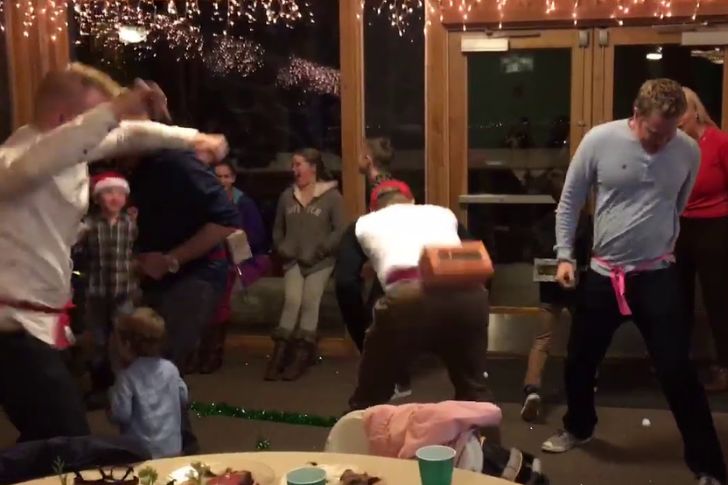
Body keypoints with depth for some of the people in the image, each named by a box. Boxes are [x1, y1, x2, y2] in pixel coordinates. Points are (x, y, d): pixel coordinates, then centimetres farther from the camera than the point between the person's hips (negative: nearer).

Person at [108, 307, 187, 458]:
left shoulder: (127, 376, -17)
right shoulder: (170, 368, -2)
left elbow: (121, 415, -18)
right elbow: (183, 398, 10)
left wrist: (112, 395, 1)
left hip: (142, 452, -4)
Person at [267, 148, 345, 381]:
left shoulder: (332, 196, -3)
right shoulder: (287, 196, 10)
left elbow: (340, 231, -8)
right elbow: (277, 229, 20)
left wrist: (319, 250, -13)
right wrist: (281, 248, 4)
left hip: (321, 261, -2)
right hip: (293, 260, 3)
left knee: (310, 302, -12)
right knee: (292, 301, -15)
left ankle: (301, 355, -5)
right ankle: (280, 353, -13)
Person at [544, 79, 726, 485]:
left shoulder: (689, 150, -5)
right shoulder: (599, 140, -10)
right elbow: (570, 201, -1)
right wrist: (565, 255, -5)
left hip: (658, 275, -1)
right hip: (603, 273, 1)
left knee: (678, 370, -1)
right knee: (580, 359, 14)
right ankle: (579, 428, 42)